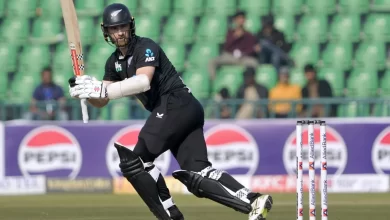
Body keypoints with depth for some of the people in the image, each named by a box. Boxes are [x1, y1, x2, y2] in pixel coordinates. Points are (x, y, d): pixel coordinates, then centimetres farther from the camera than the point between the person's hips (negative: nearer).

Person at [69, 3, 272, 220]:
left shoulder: (146, 47, -6)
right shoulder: (114, 61, 20)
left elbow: (143, 81, -25)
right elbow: (101, 101, 16)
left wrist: (103, 89, -29)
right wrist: (87, 91, -6)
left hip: (177, 103, -8)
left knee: (136, 160, -13)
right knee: (197, 174, -6)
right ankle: (254, 201, -18)